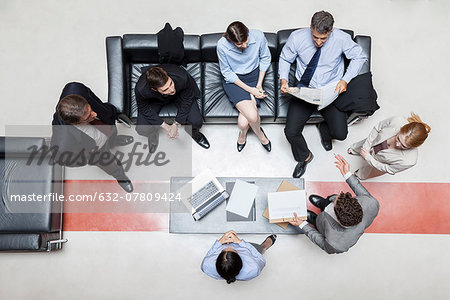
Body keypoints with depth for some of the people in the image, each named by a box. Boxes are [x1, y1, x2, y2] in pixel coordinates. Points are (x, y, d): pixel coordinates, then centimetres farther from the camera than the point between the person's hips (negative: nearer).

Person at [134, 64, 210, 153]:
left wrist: (176, 124, -19)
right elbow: (144, 109, -17)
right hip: (155, 100, 0)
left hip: (179, 95, 0)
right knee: (142, 129, -18)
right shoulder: (141, 89, -40)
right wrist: (165, 126, -20)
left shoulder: (182, 78, -41)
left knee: (196, 122, -21)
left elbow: (187, 100, -20)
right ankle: (153, 134, 21)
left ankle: (194, 133, 19)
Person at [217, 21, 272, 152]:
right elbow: (227, 72, -11)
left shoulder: (258, 36, -18)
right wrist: (249, 89, -17)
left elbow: (265, 58, 1)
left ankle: (243, 133, 19)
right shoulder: (222, 45, -23)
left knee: (243, 123, -20)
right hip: (233, 80, -1)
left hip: (254, 76, 1)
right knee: (252, 116, -24)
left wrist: (259, 84, -6)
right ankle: (260, 134, 14)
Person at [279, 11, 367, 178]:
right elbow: (285, 59, 4)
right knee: (291, 132, -15)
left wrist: (345, 79, -12)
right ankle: (304, 157, 19)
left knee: (340, 134, -13)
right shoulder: (297, 38, -13)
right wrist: (283, 79, -14)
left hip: (331, 91, 0)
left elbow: (359, 57, 1)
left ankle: (324, 129, 27)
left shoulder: (341, 39, -14)